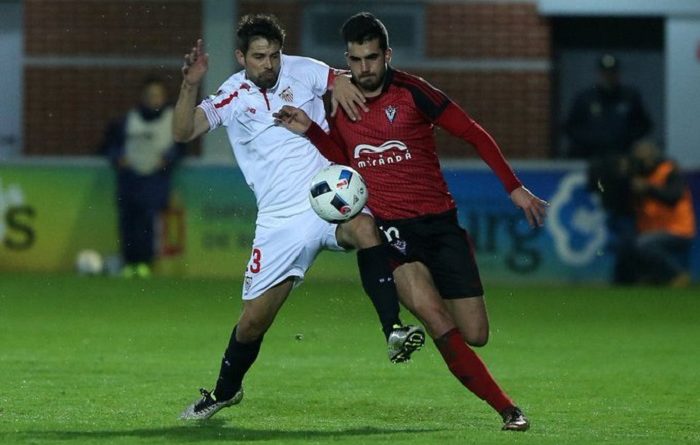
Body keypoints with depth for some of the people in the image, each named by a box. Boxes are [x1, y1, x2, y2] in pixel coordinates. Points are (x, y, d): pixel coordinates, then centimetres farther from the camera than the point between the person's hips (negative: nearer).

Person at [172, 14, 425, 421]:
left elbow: (344, 81, 7)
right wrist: (190, 85, -23)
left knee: (366, 229, -37)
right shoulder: (232, 97, 2)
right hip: (279, 220, 1)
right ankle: (225, 391, 31)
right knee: (253, 321, 3)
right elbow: (184, 132, -7)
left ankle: (394, 331, -41)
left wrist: (340, 82, -18)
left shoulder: (302, 71, 4)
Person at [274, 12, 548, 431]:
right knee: (433, 313, -25)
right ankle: (507, 408, -21)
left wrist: (515, 188, -5)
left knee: (475, 334, -6)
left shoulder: (412, 92, -5)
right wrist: (310, 130, 4)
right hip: (390, 226, 1)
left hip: (440, 222, -1)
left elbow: (474, 133, -1)